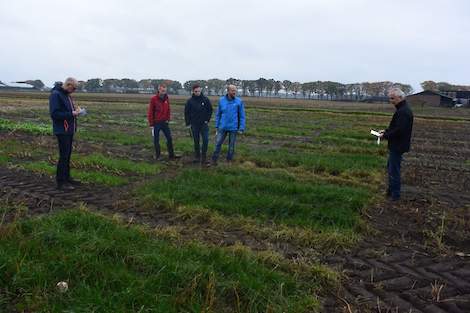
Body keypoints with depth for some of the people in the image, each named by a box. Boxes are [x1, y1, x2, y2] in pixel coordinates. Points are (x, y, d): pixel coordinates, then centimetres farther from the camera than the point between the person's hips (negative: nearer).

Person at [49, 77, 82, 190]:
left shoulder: (67, 94, 13)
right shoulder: (55, 95, -15)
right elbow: (54, 114, -21)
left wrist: (75, 108, 5)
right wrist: (71, 114, -21)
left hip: (69, 129, 9)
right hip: (62, 130, -9)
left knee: (67, 155, 15)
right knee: (64, 156, -5)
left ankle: (67, 178, 25)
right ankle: (60, 182, 3)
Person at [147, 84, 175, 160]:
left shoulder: (166, 99, 3)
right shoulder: (154, 99, -9)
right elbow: (150, 112, -8)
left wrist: (168, 119, 1)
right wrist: (151, 124, -9)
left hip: (164, 122, 4)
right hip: (156, 123, -3)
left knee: (169, 138, 2)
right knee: (156, 140, 5)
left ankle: (171, 155, 11)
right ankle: (157, 155, 17)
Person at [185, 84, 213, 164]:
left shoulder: (205, 99, -2)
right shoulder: (190, 101, -2)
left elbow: (210, 110, 6)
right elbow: (186, 112, 4)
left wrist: (207, 120, -2)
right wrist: (188, 123, 1)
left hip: (204, 124, 0)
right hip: (194, 124, 1)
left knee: (205, 140, -7)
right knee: (196, 141, 8)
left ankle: (203, 155, 7)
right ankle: (197, 156, 19)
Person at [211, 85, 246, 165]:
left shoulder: (239, 102, -6)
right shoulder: (221, 100, 0)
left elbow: (242, 116, -3)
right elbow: (218, 114, 8)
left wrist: (241, 128, -7)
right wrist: (217, 126, 6)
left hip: (233, 128, -1)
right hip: (222, 127, 1)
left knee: (231, 145, 8)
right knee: (218, 143, 1)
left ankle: (229, 160, 23)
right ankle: (214, 159, 14)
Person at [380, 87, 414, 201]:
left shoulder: (403, 112, -22)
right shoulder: (403, 109, 12)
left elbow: (399, 130, -27)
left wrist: (385, 135, -16)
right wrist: (386, 131, 8)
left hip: (398, 146, -11)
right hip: (396, 145, 11)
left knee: (394, 170, -1)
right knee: (391, 167, 20)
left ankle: (395, 195, 9)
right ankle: (391, 190, 33)